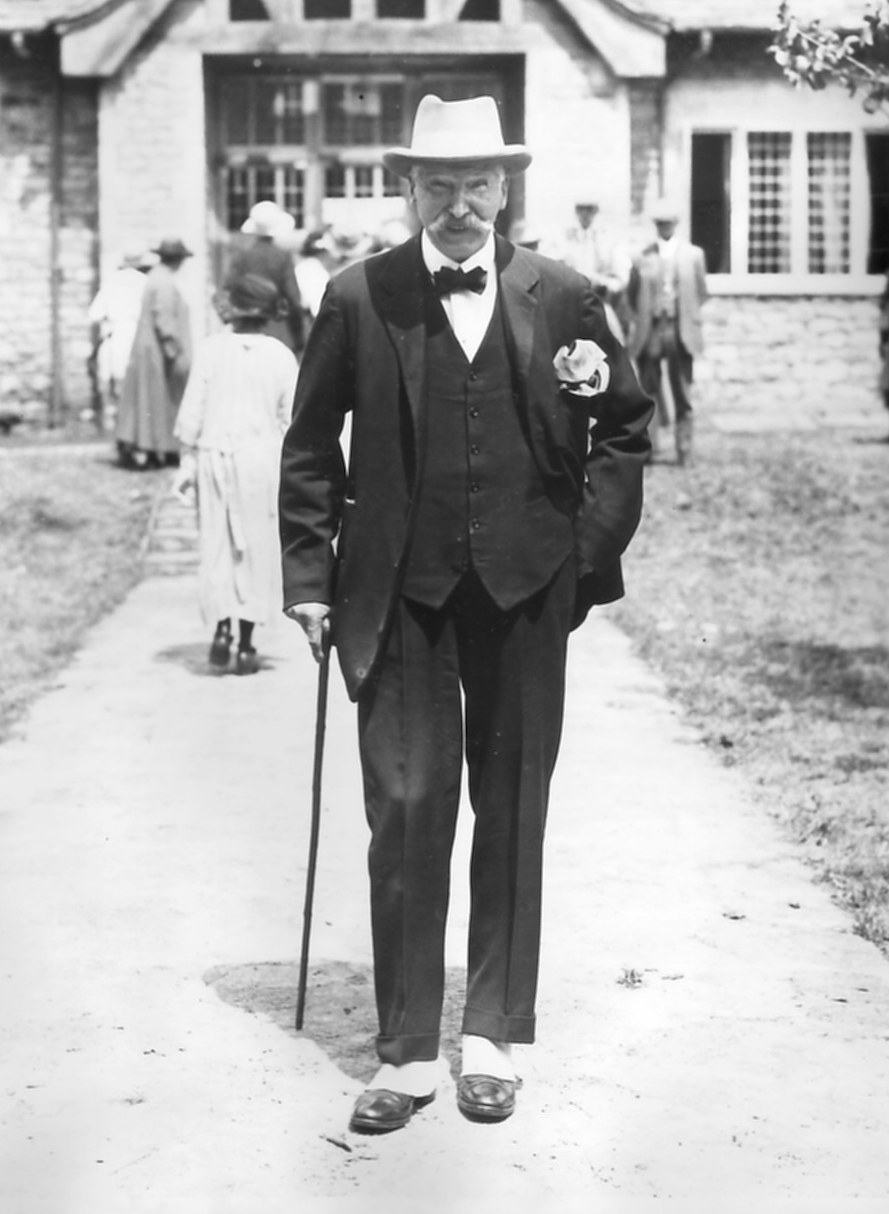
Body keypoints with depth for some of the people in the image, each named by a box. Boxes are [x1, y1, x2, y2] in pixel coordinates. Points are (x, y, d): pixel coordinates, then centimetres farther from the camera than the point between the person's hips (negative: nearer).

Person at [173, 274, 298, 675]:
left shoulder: (211, 348, -3)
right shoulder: (281, 356, -3)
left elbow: (191, 412, -3)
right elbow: (290, 420, 0)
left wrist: (187, 463, 5)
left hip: (214, 454, 0)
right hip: (261, 459, 0)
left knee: (217, 544, 11)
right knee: (256, 548, 8)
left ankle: (221, 627, -5)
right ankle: (246, 645, 8)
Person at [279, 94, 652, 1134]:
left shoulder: (561, 297, 2)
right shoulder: (357, 299, 0)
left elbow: (625, 430, 11)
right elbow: (310, 445, 7)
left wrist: (593, 549, 2)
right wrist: (311, 574, 3)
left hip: (526, 590, 1)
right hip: (399, 597, -1)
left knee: (511, 816, 9)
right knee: (405, 815, -3)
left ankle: (493, 1040, 23)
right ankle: (405, 1051, 10)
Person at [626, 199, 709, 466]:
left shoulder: (693, 255, 7)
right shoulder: (643, 258, 3)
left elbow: (701, 293, 13)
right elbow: (632, 295, 10)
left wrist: (687, 315, 9)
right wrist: (643, 318, 5)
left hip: (681, 333, 0)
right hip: (650, 332, 0)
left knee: (682, 396, 2)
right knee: (649, 392, 1)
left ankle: (684, 450, 7)